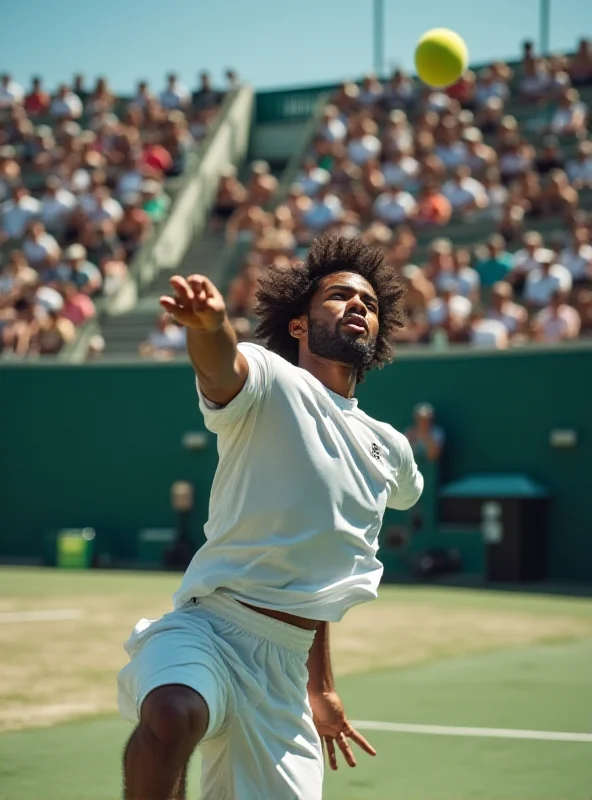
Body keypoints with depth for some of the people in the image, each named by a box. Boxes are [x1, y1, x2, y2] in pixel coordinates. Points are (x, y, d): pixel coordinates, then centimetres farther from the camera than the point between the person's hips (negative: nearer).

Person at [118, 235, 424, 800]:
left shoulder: (390, 449, 20)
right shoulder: (268, 379, 0)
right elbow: (222, 366, -26)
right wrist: (209, 323, -51)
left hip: (285, 669, 6)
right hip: (207, 627, -6)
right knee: (172, 716, -38)